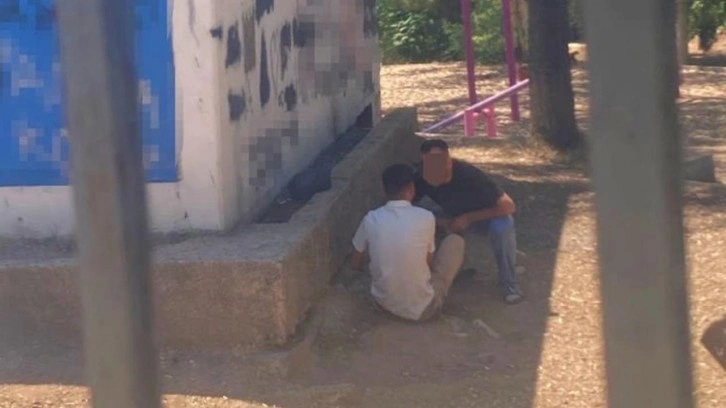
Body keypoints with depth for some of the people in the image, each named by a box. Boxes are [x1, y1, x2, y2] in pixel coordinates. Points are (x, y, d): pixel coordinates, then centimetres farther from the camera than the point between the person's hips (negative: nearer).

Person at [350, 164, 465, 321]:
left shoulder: (371, 219, -7)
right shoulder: (425, 217, -14)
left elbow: (356, 264, 7)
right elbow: (429, 262, 2)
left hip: (384, 303, 3)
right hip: (423, 308, -3)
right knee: (455, 241, 12)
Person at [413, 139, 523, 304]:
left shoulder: (469, 175, -36)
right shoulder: (421, 178, -25)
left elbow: (508, 206, -33)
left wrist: (468, 218, -35)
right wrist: (436, 220, -29)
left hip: (487, 214, -4)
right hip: (455, 216, 4)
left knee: (502, 227, -38)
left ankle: (509, 282, -16)